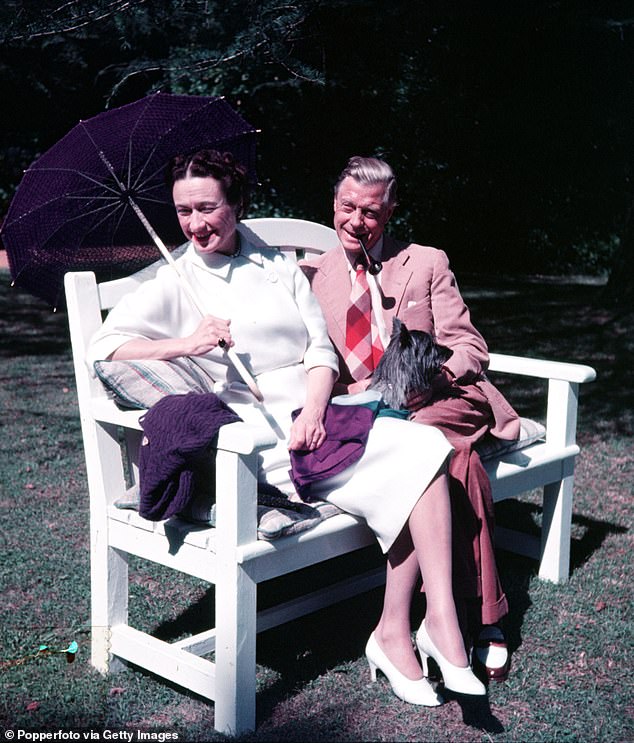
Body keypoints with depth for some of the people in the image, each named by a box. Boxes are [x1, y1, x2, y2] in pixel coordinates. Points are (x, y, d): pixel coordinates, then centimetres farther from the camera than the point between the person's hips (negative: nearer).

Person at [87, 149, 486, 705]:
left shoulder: (281, 268, 18)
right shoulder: (174, 283, 8)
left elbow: (322, 351, 10)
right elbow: (103, 346, -4)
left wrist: (315, 409, -10)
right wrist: (186, 344, -19)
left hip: (315, 412, 5)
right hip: (257, 428, -5)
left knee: (425, 447, -22)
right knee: (407, 465, -24)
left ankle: (395, 631, -20)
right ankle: (439, 622, -12)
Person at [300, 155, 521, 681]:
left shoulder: (427, 264, 13)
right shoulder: (311, 276, 15)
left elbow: (471, 348, 7)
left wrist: (431, 375, -15)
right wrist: (350, 392, -14)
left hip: (438, 404, 0)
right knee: (461, 463, -32)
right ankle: (484, 619, -26)